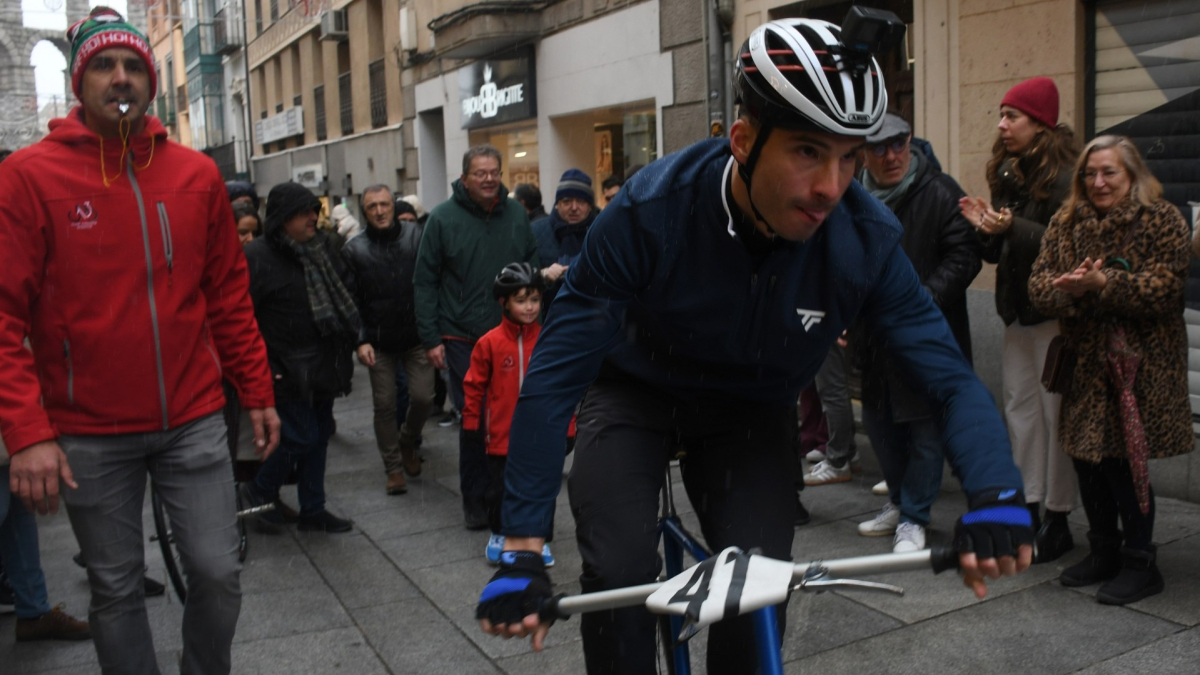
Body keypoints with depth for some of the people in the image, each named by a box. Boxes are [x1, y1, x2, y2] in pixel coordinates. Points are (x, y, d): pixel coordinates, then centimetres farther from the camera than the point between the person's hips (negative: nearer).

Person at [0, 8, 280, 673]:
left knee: (218, 571, 7)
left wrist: (257, 393, 8)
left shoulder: (197, 174, 4)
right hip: (90, 436, -2)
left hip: (193, 421, 2)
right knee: (116, 588, 11)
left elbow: (229, 294, 9)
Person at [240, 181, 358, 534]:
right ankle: (257, 492, 20)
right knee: (301, 437, -5)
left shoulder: (321, 247, 9)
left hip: (323, 364, 7)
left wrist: (351, 340, 12)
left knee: (320, 435, 12)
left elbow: (343, 292, 19)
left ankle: (313, 510, 25)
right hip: (287, 368, -7)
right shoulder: (257, 256, -13)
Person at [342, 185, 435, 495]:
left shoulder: (415, 235, -2)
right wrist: (360, 341, -8)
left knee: (423, 397, -1)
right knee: (385, 405, 5)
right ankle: (394, 467, 22)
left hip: (417, 336, 0)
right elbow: (350, 301, 0)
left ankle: (408, 442, 30)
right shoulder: (355, 250, 0)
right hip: (379, 342, 1)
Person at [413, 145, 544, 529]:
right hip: (462, 338, -3)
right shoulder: (443, 218, -2)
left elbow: (532, 269, 14)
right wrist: (431, 339, -6)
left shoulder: (516, 214, 7)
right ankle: (475, 501, 15)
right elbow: (424, 282, -1)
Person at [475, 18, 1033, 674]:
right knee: (618, 573, -22)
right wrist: (522, 550, -32)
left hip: (750, 411, 2)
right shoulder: (651, 210, -31)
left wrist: (995, 494, -40)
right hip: (636, 393, -1)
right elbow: (554, 374, -29)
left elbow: (948, 373, -18)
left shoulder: (867, 238, -24)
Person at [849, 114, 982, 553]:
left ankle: (913, 519, 16)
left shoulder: (941, 193, -6)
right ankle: (899, 502, 36)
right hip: (874, 335, 5)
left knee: (925, 428, 1)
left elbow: (964, 258, -10)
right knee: (878, 422, 16)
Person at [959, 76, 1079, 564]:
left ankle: (1057, 520, 9)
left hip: (1054, 312, -8)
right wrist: (987, 227, -3)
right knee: (1019, 407, 12)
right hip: (1018, 310, 9)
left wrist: (1013, 227, -26)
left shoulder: (1065, 179, -13)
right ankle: (1026, 509, 23)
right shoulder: (1009, 175, 13)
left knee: (1056, 411, -1)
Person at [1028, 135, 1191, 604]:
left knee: (1125, 460, -5)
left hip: (1139, 364, -5)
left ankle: (1140, 564, 12)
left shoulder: (1162, 221, -4)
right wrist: (1065, 288, -21)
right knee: (1085, 456, 8)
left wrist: (1103, 283, -26)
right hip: (1084, 361, 5)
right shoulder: (1066, 223, 9)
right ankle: (1104, 551, 26)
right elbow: (1039, 282, 1)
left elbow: (1165, 286, -15)